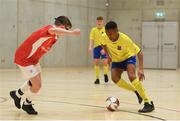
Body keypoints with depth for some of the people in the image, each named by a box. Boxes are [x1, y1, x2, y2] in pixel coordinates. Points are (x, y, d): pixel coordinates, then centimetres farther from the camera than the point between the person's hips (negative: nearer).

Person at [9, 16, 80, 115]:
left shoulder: (54, 37, 5)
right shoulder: (50, 28, -26)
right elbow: (53, 30, -53)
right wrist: (71, 32, -63)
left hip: (33, 59, 10)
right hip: (24, 58, -10)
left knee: (35, 82, 24)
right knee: (37, 85, -7)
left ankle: (17, 94, 47)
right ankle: (27, 104, 20)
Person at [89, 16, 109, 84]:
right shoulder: (93, 30, 5)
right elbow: (91, 39, 1)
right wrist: (90, 47, -16)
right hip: (96, 47, 2)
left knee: (105, 62, -11)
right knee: (96, 62, -1)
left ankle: (105, 74, 16)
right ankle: (97, 78, 8)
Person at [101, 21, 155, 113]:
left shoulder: (125, 39, -35)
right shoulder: (104, 37, -23)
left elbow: (139, 52, -32)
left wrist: (140, 69, -42)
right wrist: (108, 55, 1)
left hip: (128, 57, -4)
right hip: (116, 60, 4)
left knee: (132, 76, -29)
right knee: (115, 78, -21)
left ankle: (148, 103, -25)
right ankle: (136, 91, 1)